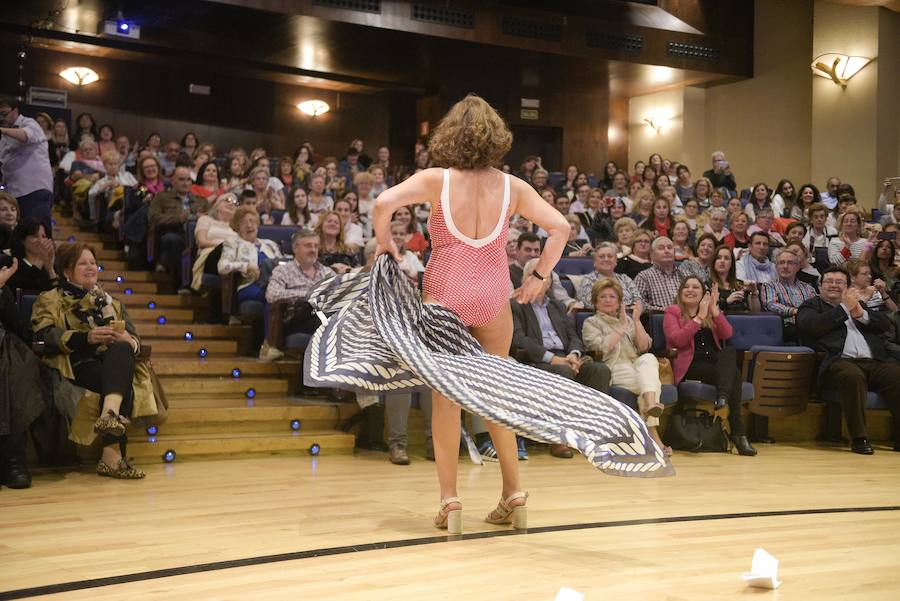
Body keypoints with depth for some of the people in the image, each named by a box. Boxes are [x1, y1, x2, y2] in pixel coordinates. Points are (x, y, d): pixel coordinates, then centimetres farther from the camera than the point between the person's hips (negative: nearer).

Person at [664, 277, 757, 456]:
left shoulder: (711, 312, 23)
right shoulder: (672, 312, 11)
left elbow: (727, 334, 2)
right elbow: (677, 339, -10)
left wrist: (714, 310, -10)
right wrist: (699, 318, -14)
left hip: (716, 363, 4)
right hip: (690, 366, -4)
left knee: (730, 351, -32)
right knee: (734, 374, -30)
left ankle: (723, 397, -49)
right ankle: (738, 432, -35)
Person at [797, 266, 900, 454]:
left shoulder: (857, 303, 33)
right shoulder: (811, 306, 19)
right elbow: (813, 326, -4)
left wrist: (861, 314, 3)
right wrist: (844, 308, 1)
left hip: (874, 362, 5)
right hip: (841, 362, -5)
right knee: (852, 376, -38)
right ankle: (859, 439, -32)